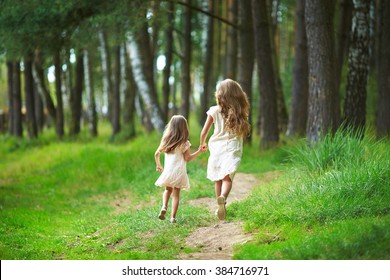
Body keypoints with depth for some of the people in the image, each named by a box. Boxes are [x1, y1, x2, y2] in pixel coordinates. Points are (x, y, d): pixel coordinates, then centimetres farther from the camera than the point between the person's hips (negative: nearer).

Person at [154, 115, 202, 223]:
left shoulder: (166, 140, 4)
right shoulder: (184, 143, -8)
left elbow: (157, 154, 9)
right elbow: (188, 158, -8)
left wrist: (158, 165, 25)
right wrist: (199, 151, -1)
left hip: (167, 171, 3)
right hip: (179, 171, -3)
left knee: (168, 189, 23)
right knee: (176, 194, 4)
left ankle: (164, 207, 0)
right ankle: (173, 217, -1)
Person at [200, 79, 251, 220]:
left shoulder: (214, 111, 2)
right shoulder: (240, 113, 6)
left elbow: (204, 132, 4)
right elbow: (244, 134, 13)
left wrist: (202, 144, 24)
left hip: (217, 148, 1)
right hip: (232, 149, -1)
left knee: (218, 179, 17)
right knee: (227, 178, -14)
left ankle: (221, 205, 29)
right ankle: (222, 198, -43)